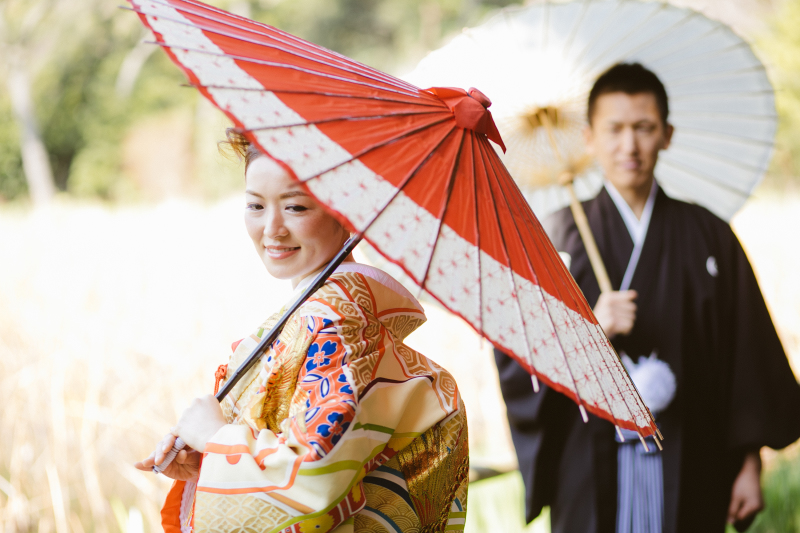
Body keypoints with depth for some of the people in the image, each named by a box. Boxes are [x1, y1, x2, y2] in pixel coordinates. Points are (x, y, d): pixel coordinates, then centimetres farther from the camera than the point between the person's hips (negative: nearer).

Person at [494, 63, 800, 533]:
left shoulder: (710, 238, 5)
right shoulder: (560, 238, 2)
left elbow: (749, 358, 5)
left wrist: (750, 463, 1)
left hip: (688, 475, 1)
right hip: (592, 472, -1)